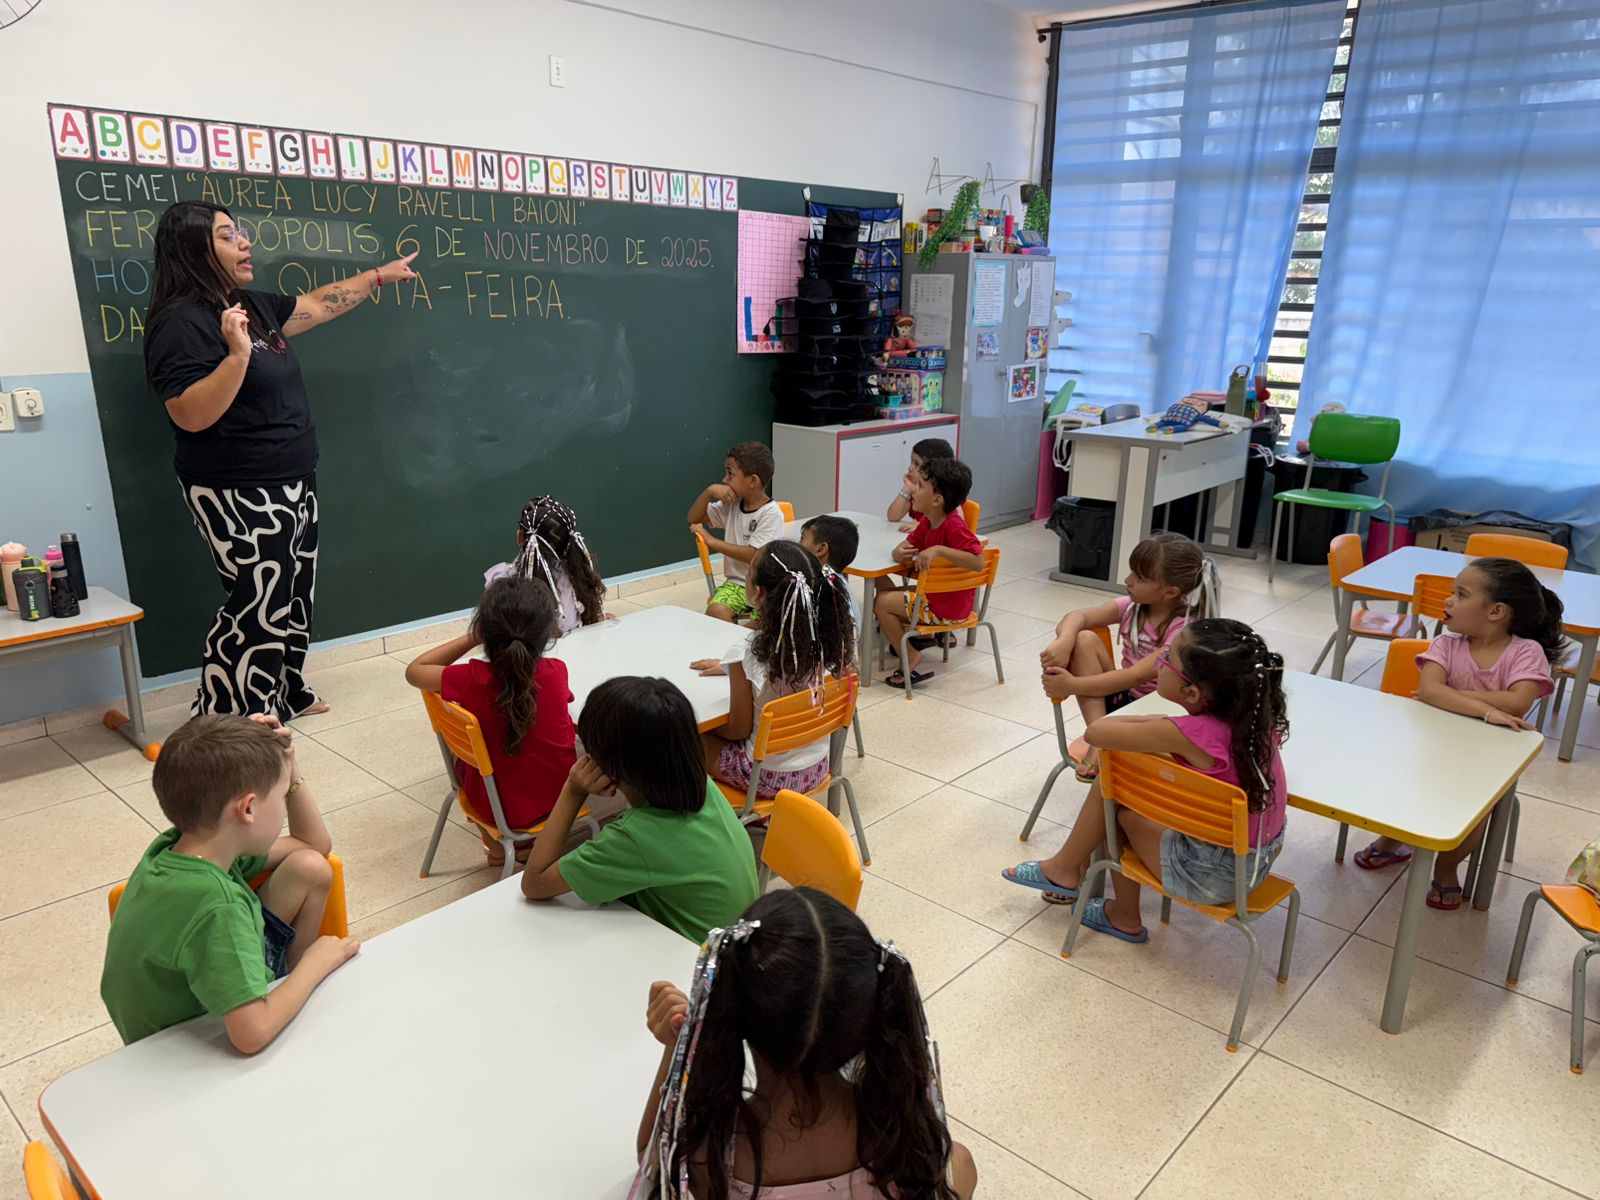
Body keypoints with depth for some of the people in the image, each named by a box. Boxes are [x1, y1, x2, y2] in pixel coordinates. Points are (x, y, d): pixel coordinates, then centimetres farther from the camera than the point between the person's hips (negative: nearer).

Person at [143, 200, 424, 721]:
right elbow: (191, 416, -24)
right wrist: (237, 354, -33)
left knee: (294, 595, 18)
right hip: (241, 495, -10)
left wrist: (379, 275, 29)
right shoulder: (182, 322, -17)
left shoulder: (252, 305, 10)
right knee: (257, 607, -8)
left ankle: (286, 696, 33)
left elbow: (316, 305, 25)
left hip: (291, 484, 10)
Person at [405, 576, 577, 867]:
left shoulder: (471, 680, -25)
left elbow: (414, 671, -4)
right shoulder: (556, 672, -19)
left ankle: (498, 847, 39)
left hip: (496, 805, -1)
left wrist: (471, 638, -6)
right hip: (558, 798, 1)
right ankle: (526, 840, 38)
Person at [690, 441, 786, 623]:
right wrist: (709, 491, -3)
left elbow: (753, 555, -19)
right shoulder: (731, 504, 7)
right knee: (715, 612, -27)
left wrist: (712, 541, -14)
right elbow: (694, 518, 14)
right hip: (736, 582, 5)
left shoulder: (771, 513, -12)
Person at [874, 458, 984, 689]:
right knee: (888, 592, 21)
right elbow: (903, 548, 3)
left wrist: (938, 550, -41)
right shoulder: (927, 522, 3)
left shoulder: (953, 526, -26)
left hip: (947, 607, -10)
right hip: (935, 594, 10)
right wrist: (900, 553, -22)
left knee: (882, 602, -7)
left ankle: (910, 658, 2)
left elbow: (978, 561, -36)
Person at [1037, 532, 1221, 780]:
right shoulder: (1130, 607, -1)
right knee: (1084, 639, -19)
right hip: (1122, 698, 7)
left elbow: (1137, 676, -27)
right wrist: (1064, 641, -34)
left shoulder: (1184, 630, -18)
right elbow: (1077, 617, -10)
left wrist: (1072, 686, -30)